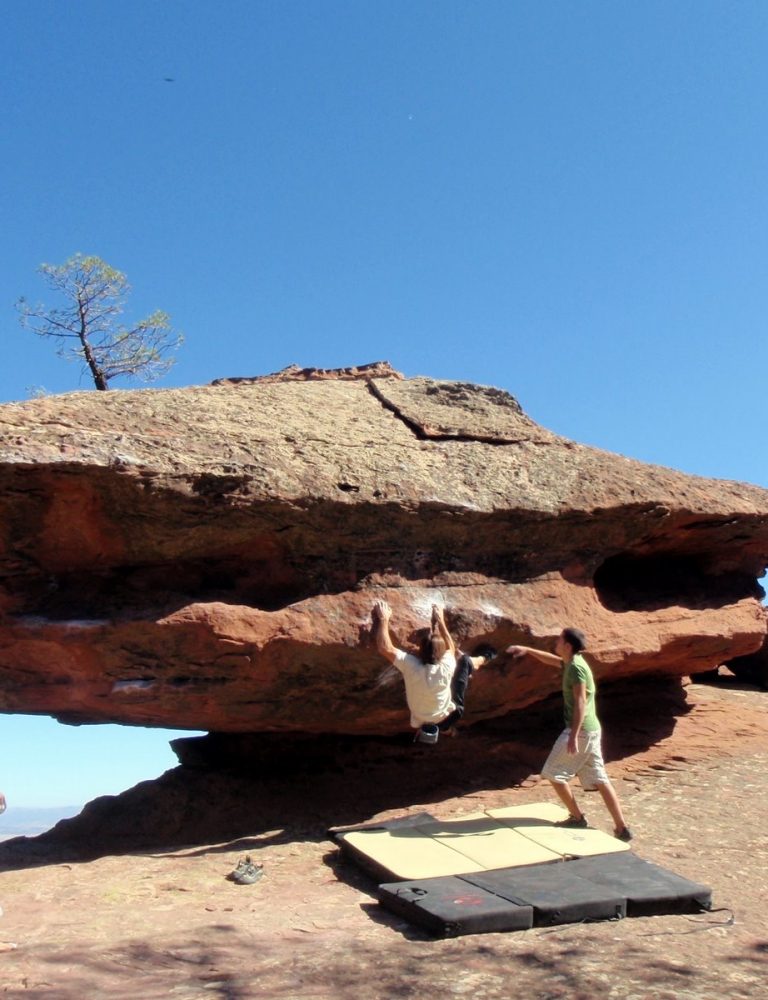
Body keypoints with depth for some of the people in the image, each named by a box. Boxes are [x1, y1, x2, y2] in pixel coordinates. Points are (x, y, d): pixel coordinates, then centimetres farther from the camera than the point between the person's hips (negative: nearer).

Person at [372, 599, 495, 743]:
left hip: (421, 725, 1)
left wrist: (383, 619, -21)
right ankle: (483, 659, 43)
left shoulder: (411, 666, -33)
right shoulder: (446, 668, -29)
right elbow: (451, 647, -6)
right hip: (448, 720, -1)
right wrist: (440, 621, -1)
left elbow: (384, 648, -31)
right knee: (465, 660, 10)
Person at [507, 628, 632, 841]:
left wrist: (573, 737, -26)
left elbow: (580, 703, -23)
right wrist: (527, 650, 29)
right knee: (599, 779, 9)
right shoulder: (572, 662, 11)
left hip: (580, 730, -9)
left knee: (552, 773, 3)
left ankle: (577, 817, 11)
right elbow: (552, 660, 33)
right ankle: (621, 828, 8)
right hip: (591, 729, 9)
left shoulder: (576, 667, -16)